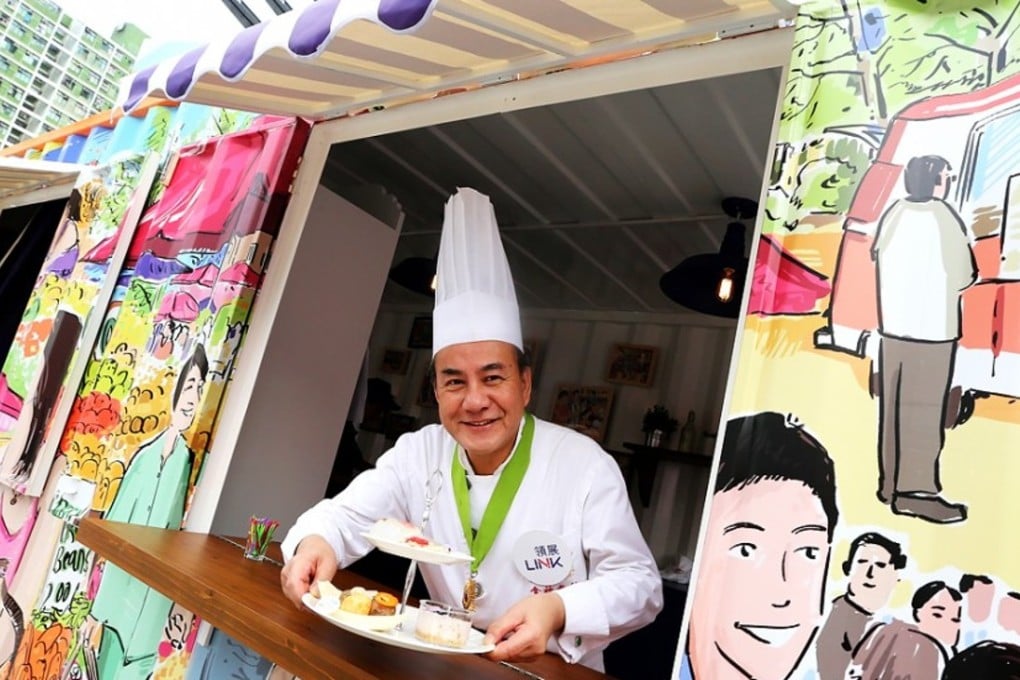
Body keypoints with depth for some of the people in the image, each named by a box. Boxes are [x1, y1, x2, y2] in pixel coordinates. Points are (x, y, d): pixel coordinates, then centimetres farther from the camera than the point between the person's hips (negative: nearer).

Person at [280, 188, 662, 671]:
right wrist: (316, 542, -31)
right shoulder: (418, 453, -2)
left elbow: (640, 583, -13)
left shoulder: (585, 465, -15)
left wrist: (558, 610, -31)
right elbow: (349, 515, -8)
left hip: (551, 670, -2)